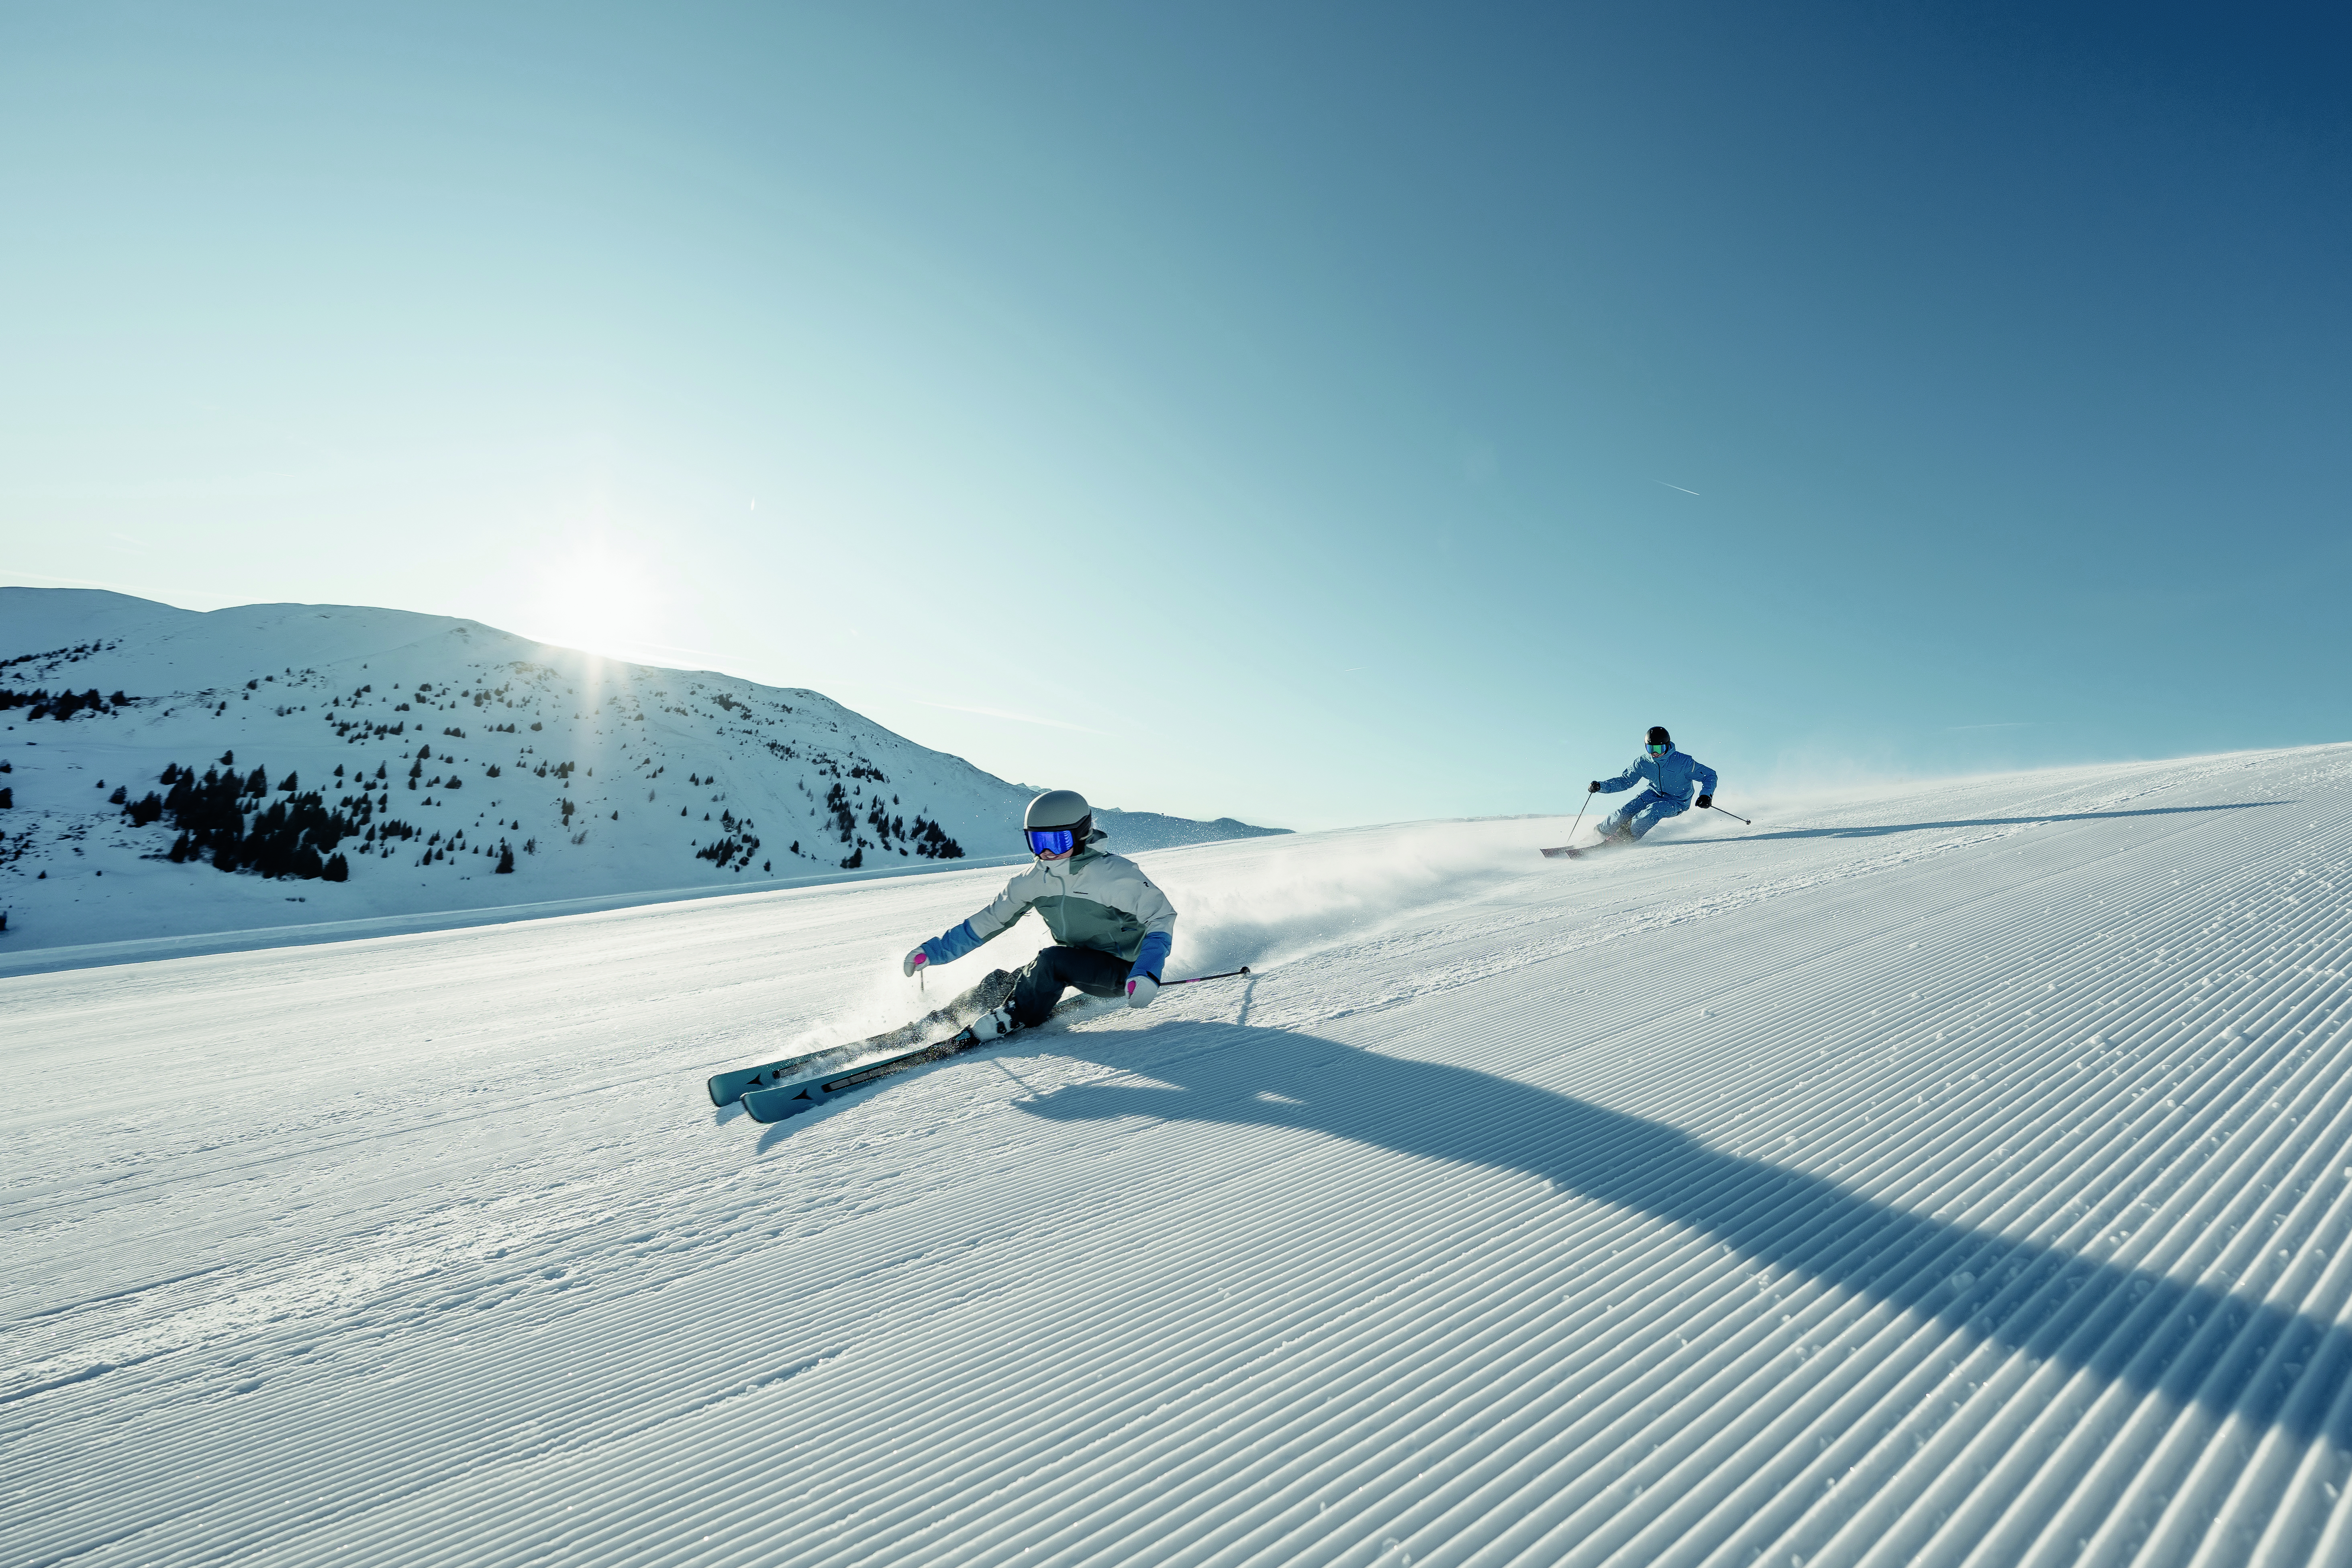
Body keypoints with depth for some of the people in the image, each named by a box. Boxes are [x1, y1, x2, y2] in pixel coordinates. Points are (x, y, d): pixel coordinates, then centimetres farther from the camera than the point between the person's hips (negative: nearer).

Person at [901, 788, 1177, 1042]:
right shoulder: (1035, 881, -4)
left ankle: (1017, 1017, -6)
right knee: (999, 983, -9)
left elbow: (1161, 918, -22)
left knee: (1051, 960, -29)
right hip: (1075, 966, 6)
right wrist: (934, 951, 1)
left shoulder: (1116, 873, -22)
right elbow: (989, 922, 5)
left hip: (1122, 970, -6)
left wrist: (1147, 973, -38)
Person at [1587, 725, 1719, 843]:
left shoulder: (1683, 762, -24)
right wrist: (1601, 786, -16)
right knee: (1625, 812, -17)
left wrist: (1706, 795, -36)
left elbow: (1710, 775, -16)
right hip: (1654, 794, 4)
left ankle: (1626, 838, -19)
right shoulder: (1643, 762, -13)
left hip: (1677, 802, -4)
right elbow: (1624, 781, -1)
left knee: (1652, 812, -34)